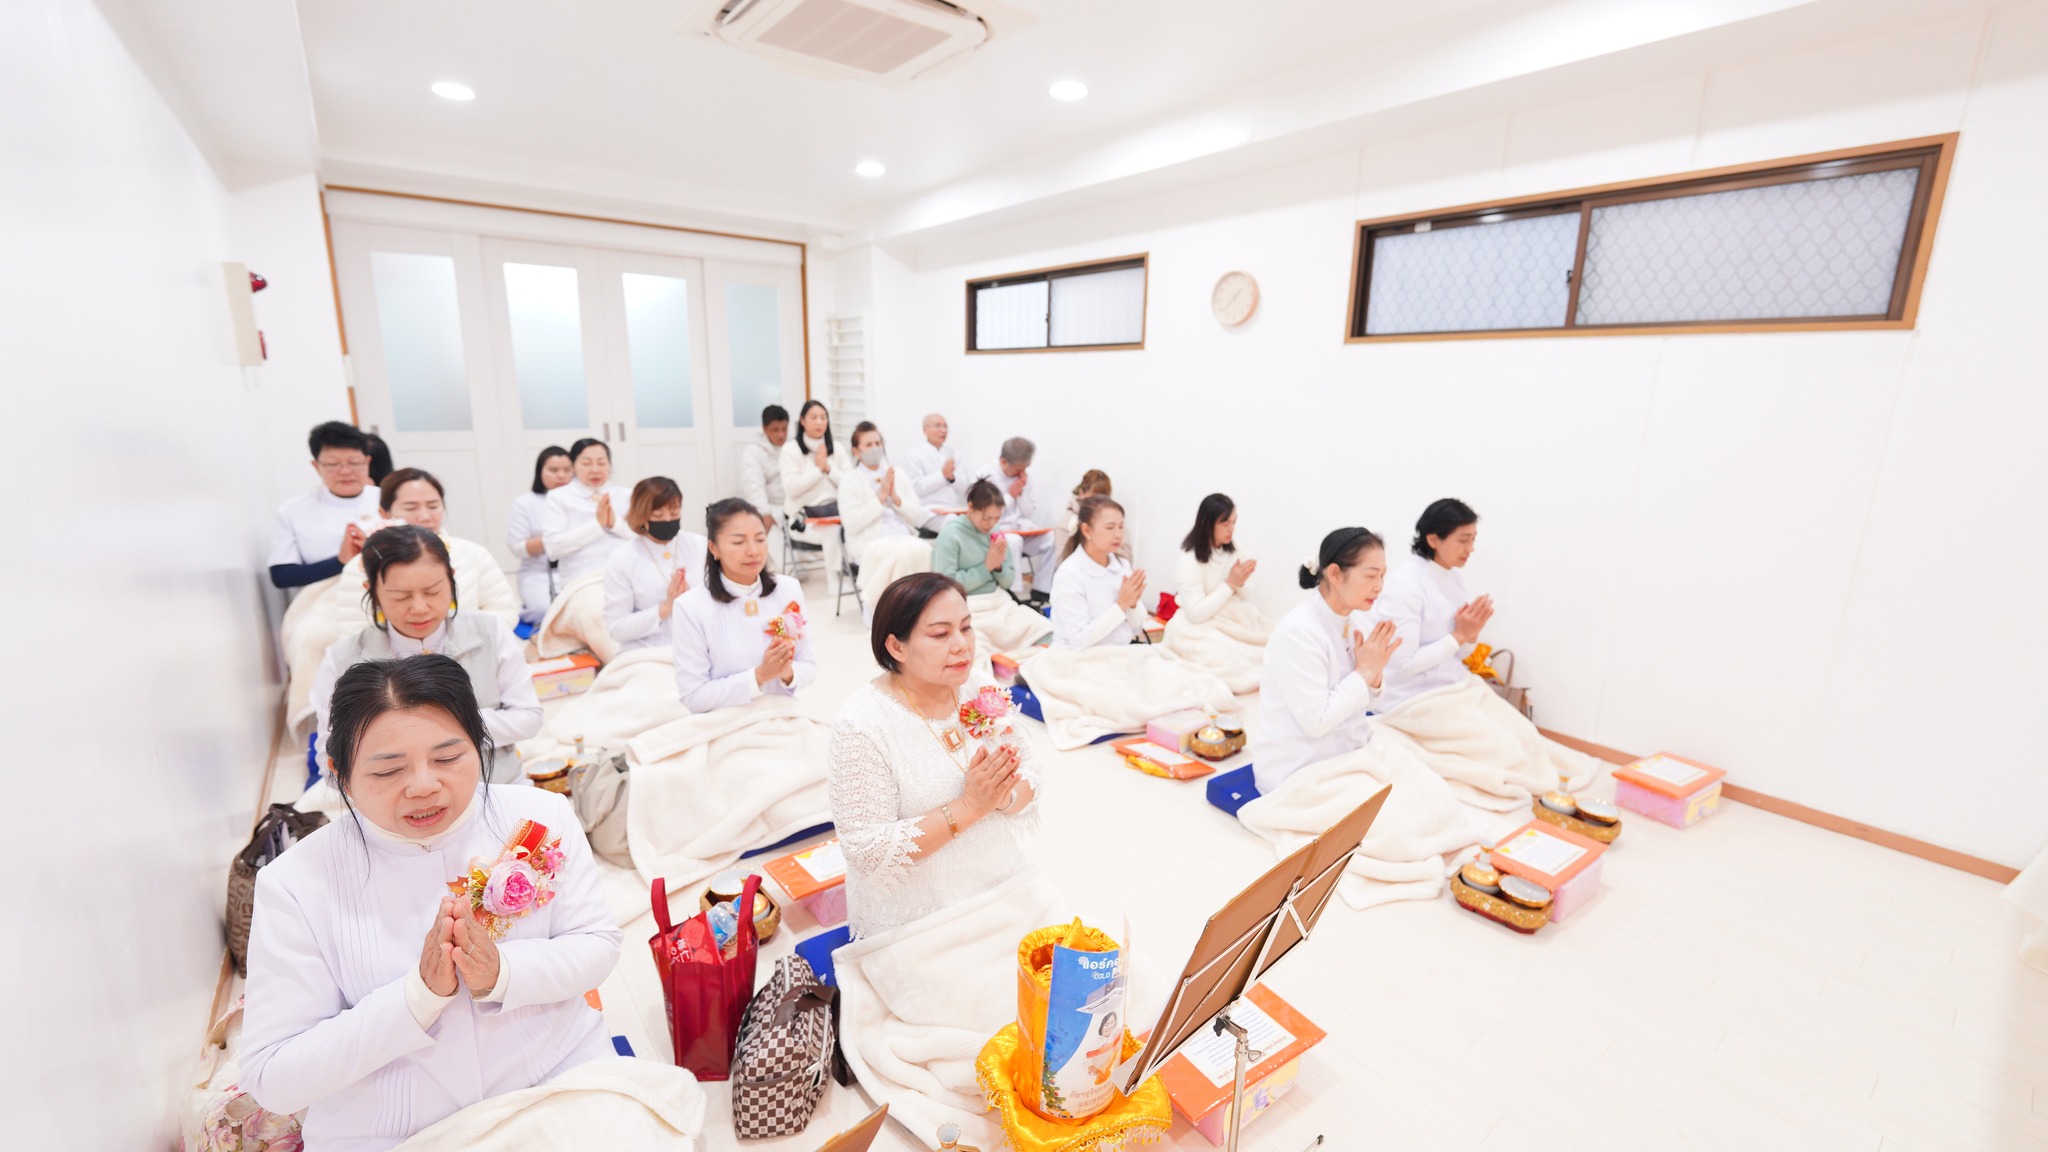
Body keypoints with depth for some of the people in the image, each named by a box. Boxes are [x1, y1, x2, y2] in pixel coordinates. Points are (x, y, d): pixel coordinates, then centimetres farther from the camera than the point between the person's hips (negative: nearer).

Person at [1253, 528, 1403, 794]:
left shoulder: (1348, 624, 2)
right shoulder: (1298, 632, -23)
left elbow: (1359, 704, 8)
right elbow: (1317, 721, -23)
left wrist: (1374, 674, -11)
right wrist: (1364, 672, -17)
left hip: (1344, 754, 8)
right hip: (1298, 773, -8)